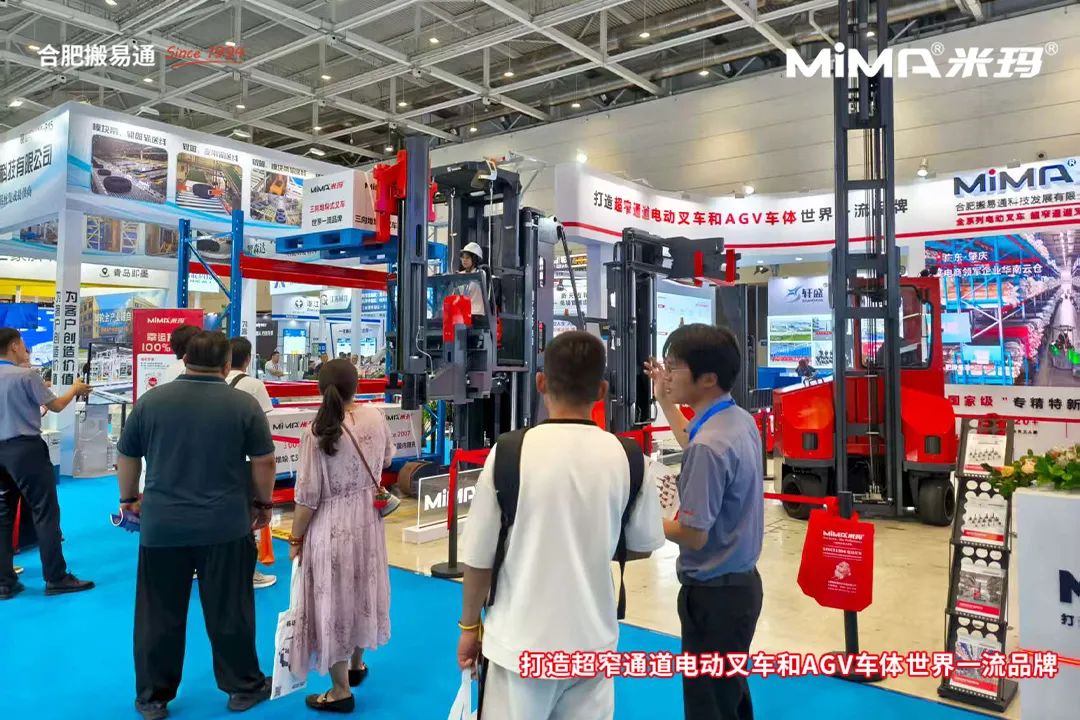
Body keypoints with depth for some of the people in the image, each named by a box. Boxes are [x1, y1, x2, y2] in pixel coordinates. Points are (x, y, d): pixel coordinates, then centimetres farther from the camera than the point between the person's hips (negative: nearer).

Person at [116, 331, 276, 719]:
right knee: (229, 612, 10)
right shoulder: (244, 404, -7)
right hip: (226, 525, -1)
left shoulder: (151, 400, 0)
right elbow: (264, 461, -3)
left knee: (159, 615, 13)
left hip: (161, 525, 2)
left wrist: (130, 498, 24)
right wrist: (263, 503, 11)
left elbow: (126, 457, 9)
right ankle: (244, 687, 23)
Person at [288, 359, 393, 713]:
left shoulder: (317, 433, -19)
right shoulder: (375, 417, -6)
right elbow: (387, 459, 13)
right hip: (368, 520, 5)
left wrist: (296, 539, -3)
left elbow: (308, 496, -16)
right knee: (361, 590, 22)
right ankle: (357, 664, 42)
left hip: (331, 528, -5)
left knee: (333, 601, 7)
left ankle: (341, 691, 20)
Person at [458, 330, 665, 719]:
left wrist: (469, 626, 7)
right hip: (593, 644, 2)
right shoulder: (627, 457, -8)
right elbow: (641, 547, 5)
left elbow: (479, 557, -8)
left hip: (521, 644, -2)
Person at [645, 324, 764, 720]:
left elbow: (693, 535, -24)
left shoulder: (710, 444, -29)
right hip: (740, 582, 9)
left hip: (714, 594, -9)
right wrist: (665, 401, 26)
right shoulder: (740, 420, 0)